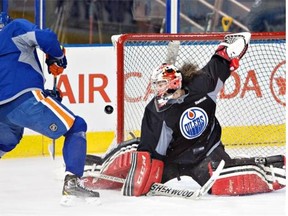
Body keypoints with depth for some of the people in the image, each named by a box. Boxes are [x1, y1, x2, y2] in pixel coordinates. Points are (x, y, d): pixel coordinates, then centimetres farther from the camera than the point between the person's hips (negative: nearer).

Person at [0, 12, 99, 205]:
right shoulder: (16, 27, 10)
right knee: (76, 127, 5)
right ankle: (72, 183, -10)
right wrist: (57, 58, 10)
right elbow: (46, 38, -9)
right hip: (24, 100, -7)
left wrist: (44, 95, 30)